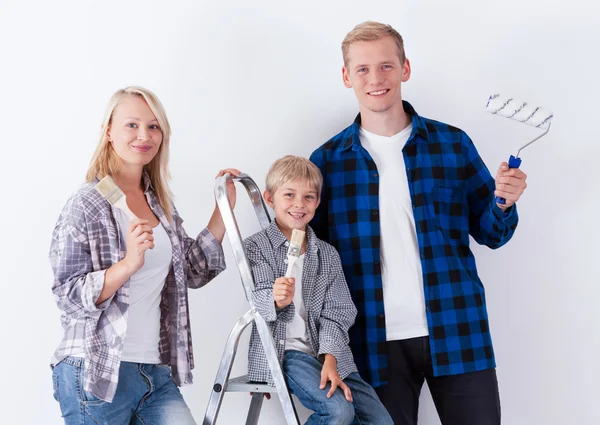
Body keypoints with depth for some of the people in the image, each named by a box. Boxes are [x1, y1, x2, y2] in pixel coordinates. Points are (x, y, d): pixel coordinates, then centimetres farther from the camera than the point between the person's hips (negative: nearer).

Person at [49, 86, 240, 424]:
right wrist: (129, 263, -27)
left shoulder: (161, 203, 11)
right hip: (97, 376, -6)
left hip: (156, 371, 6)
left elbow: (194, 271, 15)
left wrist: (223, 210, 11)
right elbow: (69, 296, -13)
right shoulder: (87, 205, -10)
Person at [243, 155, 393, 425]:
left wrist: (329, 360, -11)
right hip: (283, 350, -5)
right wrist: (276, 301, -35)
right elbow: (259, 303, -11)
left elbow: (336, 312, 3)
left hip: (328, 353, 5)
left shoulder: (327, 254, 11)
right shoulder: (256, 247, -1)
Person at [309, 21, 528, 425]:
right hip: (376, 341, 0)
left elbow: (489, 234, 9)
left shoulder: (452, 144, 4)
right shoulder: (327, 161, 3)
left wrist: (503, 203, -13)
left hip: (458, 331, 1)